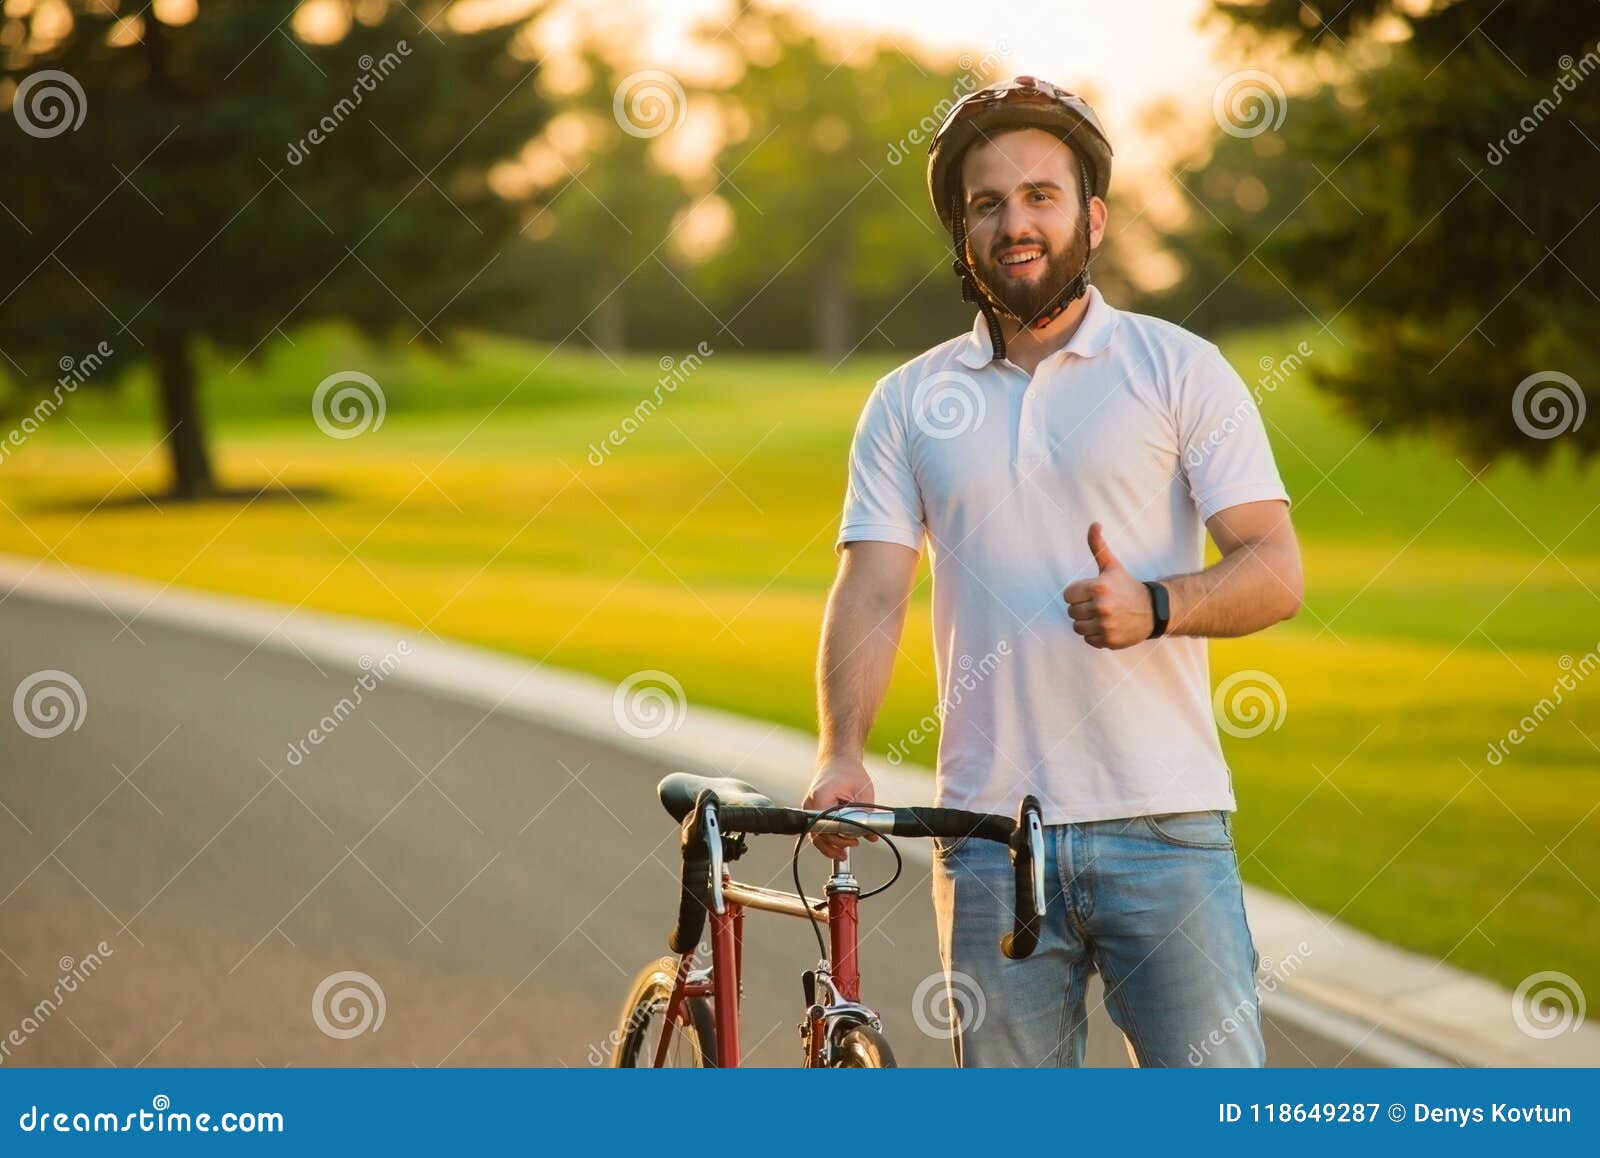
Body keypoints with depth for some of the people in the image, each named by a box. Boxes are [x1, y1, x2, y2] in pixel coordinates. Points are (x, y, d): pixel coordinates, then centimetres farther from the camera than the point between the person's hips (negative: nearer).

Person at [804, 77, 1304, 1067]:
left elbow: (1275, 569, -1)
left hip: (1164, 826, -2)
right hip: (991, 835, 2)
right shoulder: (909, 404, 12)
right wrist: (842, 754, -15)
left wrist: (1155, 605, -21)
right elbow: (873, 587, 2)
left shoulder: (1179, 369, 5)